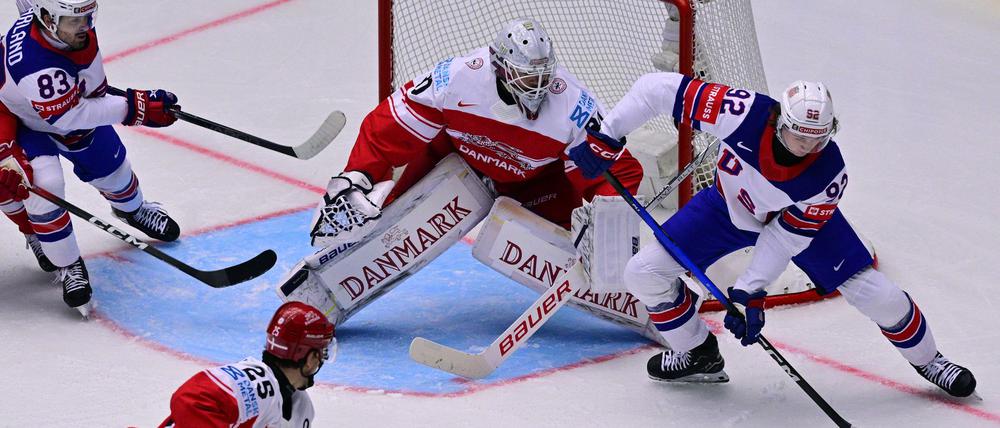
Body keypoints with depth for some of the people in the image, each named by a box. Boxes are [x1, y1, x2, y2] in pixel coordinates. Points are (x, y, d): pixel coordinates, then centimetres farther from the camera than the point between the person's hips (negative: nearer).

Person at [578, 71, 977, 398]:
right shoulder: (745, 114, -39)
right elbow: (661, 87, -33)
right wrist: (608, 132, -33)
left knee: (875, 293, -8)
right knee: (645, 273, -11)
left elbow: (789, 235, -24)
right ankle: (697, 355, 13)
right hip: (729, 207, 1)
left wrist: (750, 289, -31)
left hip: (802, 215, -1)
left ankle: (925, 358, 22)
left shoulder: (828, 173, -34)